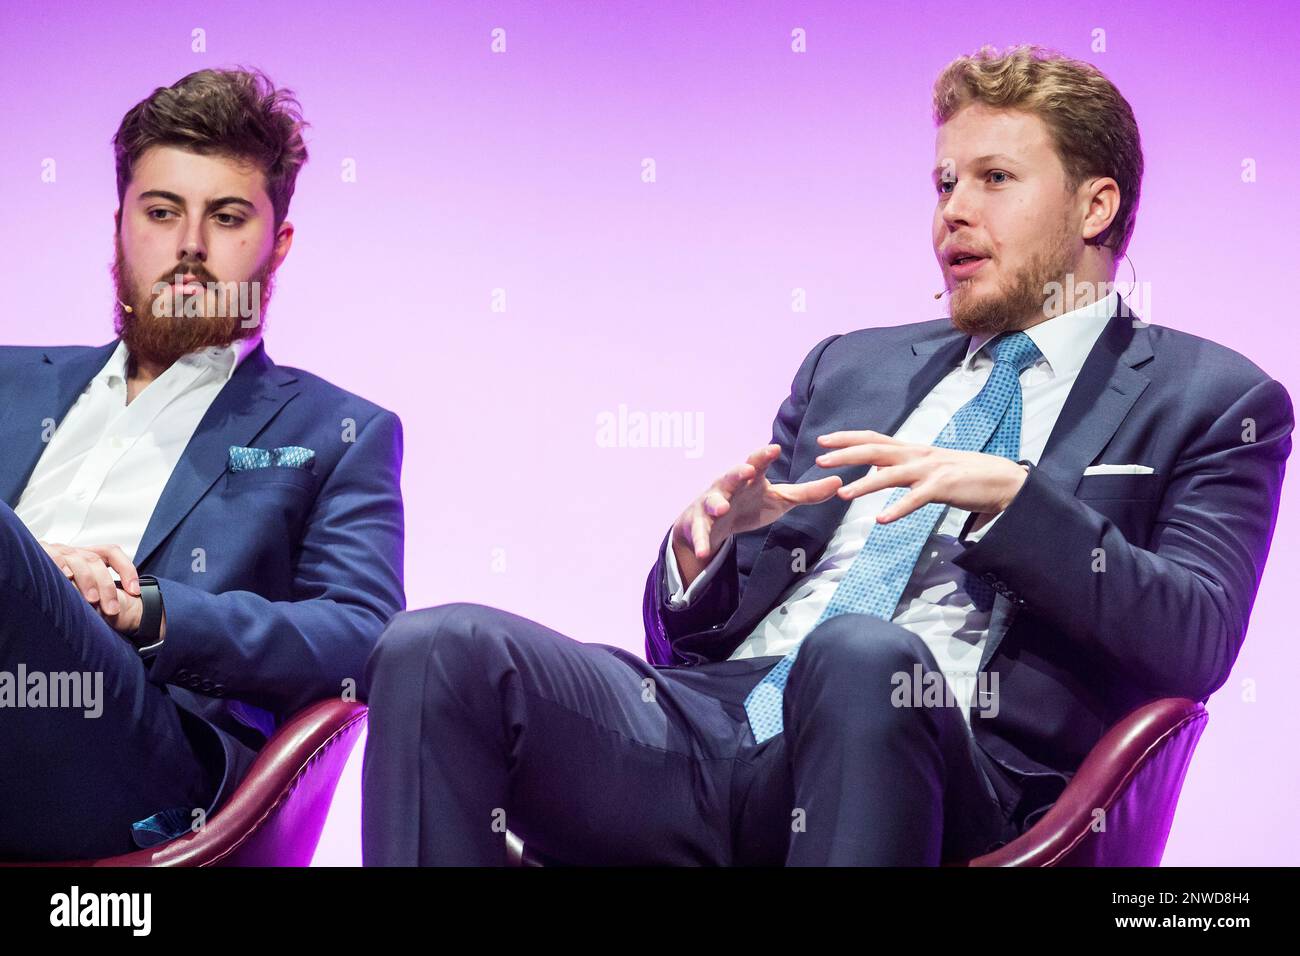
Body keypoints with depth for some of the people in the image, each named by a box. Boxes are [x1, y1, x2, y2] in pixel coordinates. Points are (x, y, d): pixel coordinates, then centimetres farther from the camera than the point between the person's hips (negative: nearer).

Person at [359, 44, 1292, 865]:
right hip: (709, 723, 5)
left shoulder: (1214, 402, 14)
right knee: (438, 652, -22)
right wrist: (704, 546, 1)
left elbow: (1195, 643, -3)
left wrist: (1007, 496, -13)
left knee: (861, 654, -40)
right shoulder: (850, 366, 28)